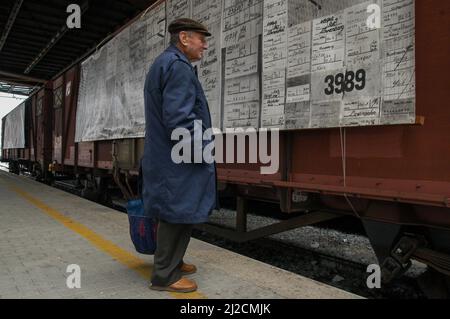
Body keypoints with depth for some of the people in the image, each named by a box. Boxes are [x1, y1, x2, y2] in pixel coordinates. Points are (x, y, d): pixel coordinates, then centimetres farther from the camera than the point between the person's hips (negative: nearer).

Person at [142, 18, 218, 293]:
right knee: (179, 214, -1)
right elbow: (178, 118, -25)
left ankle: (170, 262, 32)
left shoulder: (163, 64, 19)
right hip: (179, 159, -11)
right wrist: (204, 149, -15)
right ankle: (165, 275, 10)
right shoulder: (178, 66, -15)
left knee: (176, 214, 19)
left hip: (168, 156, 11)